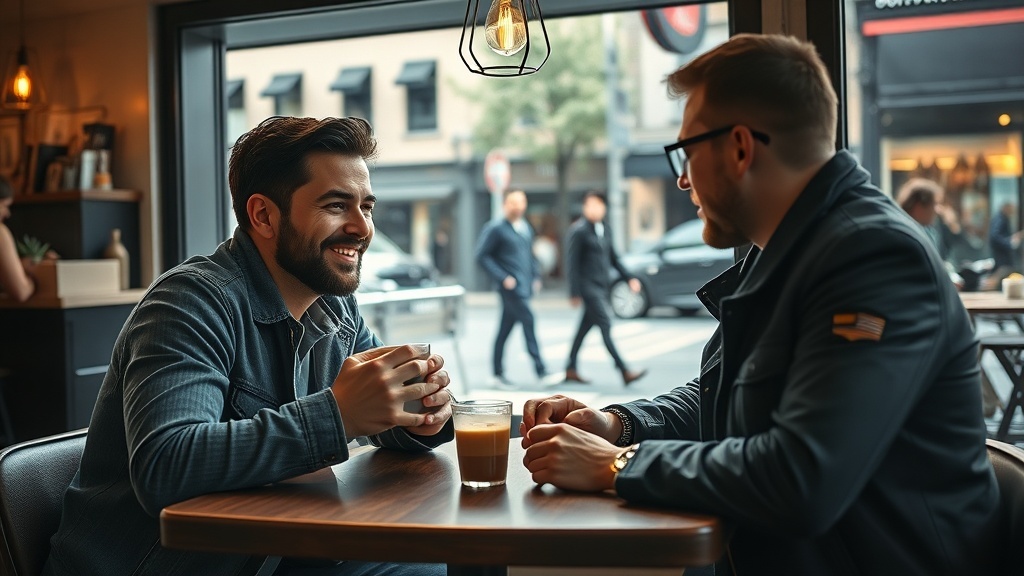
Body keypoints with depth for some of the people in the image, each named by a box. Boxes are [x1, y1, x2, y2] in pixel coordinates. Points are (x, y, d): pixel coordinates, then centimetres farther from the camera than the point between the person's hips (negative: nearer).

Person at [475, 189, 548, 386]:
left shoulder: (526, 227, 16)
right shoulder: (496, 228, -7)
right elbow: (482, 255, -9)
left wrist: (536, 277, 14)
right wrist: (502, 278, -14)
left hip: (525, 286, 7)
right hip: (511, 286, -7)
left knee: (505, 329, 11)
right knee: (527, 320, -13)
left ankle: (498, 373, 17)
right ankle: (540, 370, -10)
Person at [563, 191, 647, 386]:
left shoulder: (604, 230, 14)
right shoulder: (579, 231, -10)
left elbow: (613, 258, 21)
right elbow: (572, 263, -11)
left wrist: (629, 278, 12)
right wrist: (574, 293, -14)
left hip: (601, 287, 8)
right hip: (588, 287, -8)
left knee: (585, 328, 13)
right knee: (605, 325, -11)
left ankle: (570, 369, 22)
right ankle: (624, 372, -13)